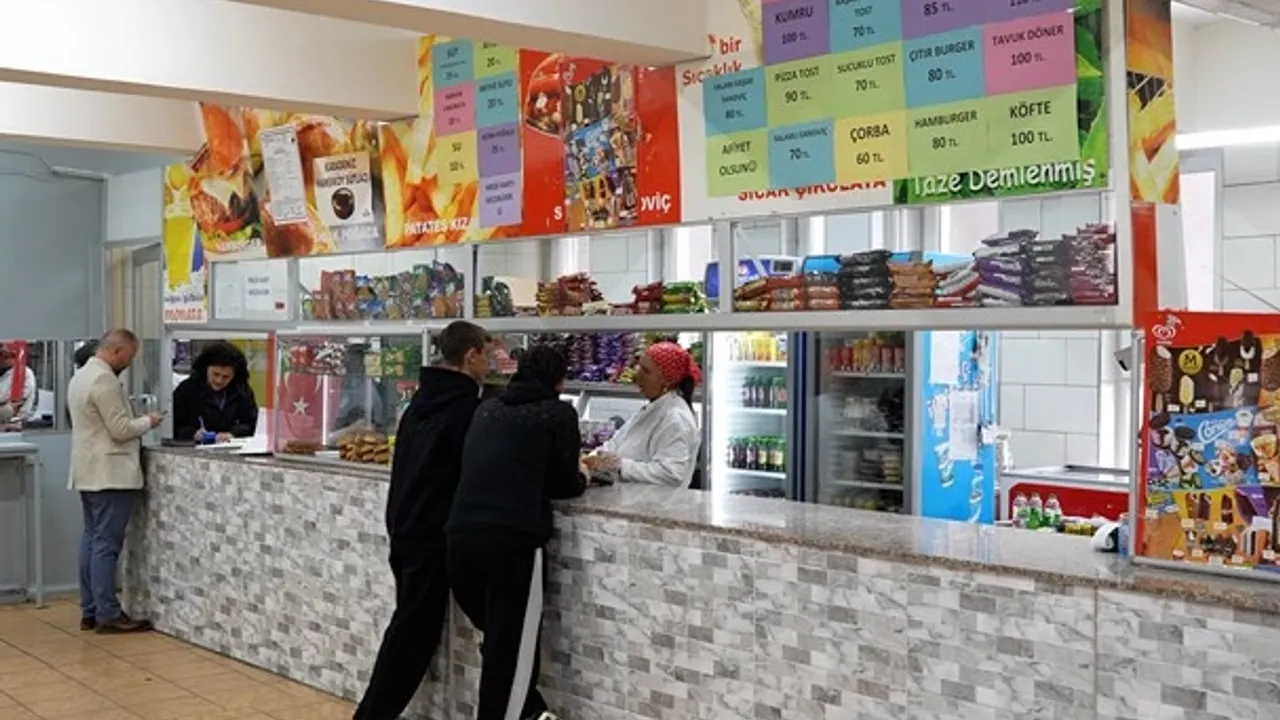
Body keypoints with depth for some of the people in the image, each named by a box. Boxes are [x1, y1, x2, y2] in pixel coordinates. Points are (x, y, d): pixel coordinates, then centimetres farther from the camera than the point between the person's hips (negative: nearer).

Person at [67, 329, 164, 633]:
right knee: (106, 543, -8)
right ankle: (108, 615, -7)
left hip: (90, 472, 10)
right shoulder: (104, 380, -17)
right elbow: (120, 429, -19)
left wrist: (138, 421, 18)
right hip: (109, 473, -10)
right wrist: (148, 421, -2)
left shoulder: (81, 376, 16)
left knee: (92, 539, 10)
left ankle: (90, 611, 13)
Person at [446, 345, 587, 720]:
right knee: (511, 649, 4)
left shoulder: (487, 408, 21)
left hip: (462, 535, 5)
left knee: (497, 639, 19)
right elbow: (563, 484, 7)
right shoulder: (558, 413, 5)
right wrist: (581, 478, 30)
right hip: (513, 540, -5)